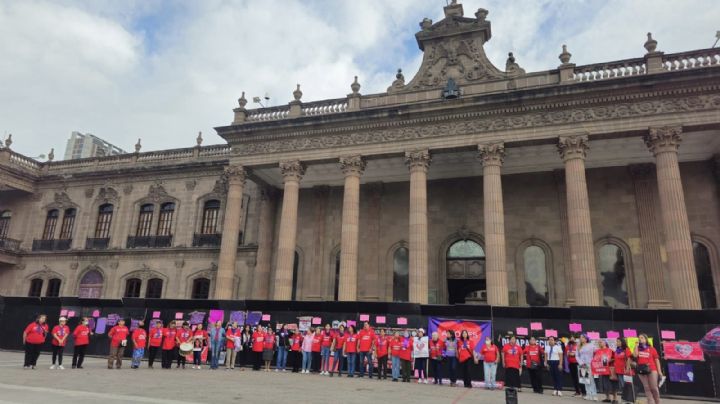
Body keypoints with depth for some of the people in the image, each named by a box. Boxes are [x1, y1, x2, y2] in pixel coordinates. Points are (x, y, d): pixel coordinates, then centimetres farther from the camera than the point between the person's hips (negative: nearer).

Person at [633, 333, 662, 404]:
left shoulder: (651, 348, 4)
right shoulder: (638, 349, 9)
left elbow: (657, 360, 3)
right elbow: (635, 355, -10)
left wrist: (659, 371, -3)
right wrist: (637, 345, -5)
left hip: (652, 370, -2)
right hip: (641, 371, 2)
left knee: (654, 388, 0)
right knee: (646, 388, 3)